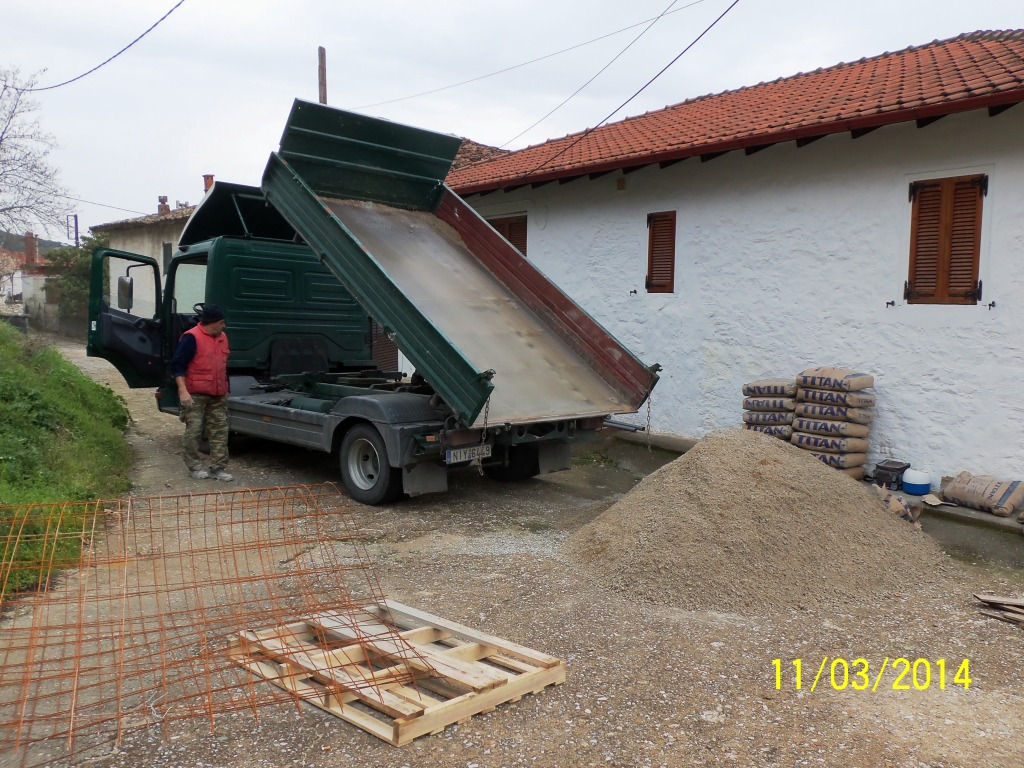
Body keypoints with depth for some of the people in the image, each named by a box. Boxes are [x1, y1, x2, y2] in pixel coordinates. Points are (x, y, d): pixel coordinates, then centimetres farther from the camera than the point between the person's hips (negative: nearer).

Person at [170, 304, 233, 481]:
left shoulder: (222, 337, 11)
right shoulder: (192, 337, -12)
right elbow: (177, 365, -15)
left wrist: (225, 388, 24)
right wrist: (183, 391, -22)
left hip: (218, 395, 7)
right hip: (195, 395, -7)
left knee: (219, 430, 5)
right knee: (193, 431, -1)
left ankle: (218, 468, 10)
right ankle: (194, 467, 10)